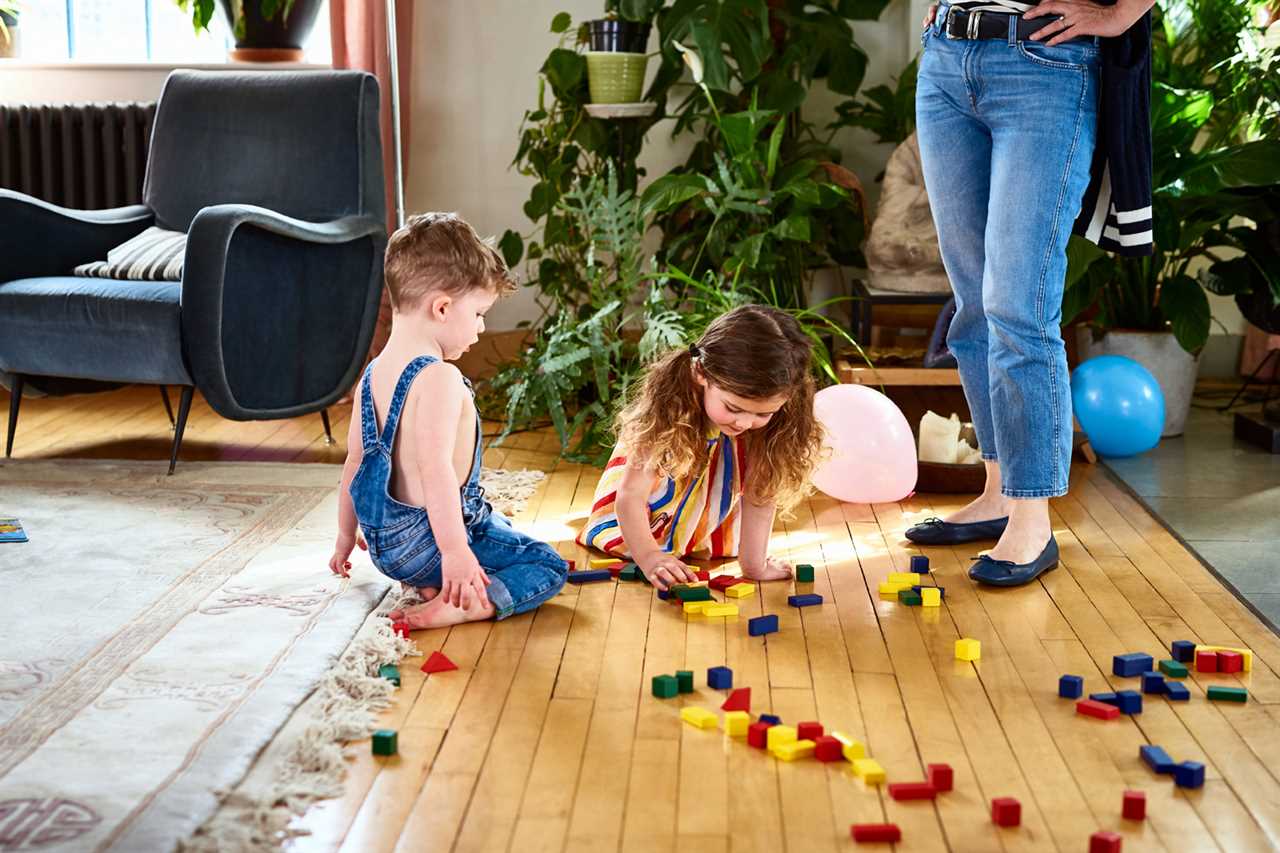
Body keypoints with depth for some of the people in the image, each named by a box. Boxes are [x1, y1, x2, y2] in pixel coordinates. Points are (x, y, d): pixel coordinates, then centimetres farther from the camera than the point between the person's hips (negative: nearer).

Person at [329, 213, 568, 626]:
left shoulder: (373, 374, 6)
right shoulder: (440, 378, -21)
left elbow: (354, 463, 14)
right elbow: (435, 467, -31)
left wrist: (345, 538, 24)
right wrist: (455, 550, -36)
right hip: (426, 540, -9)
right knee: (550, 566, -1)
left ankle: (429, 583, 8)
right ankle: (457, 606, -22)